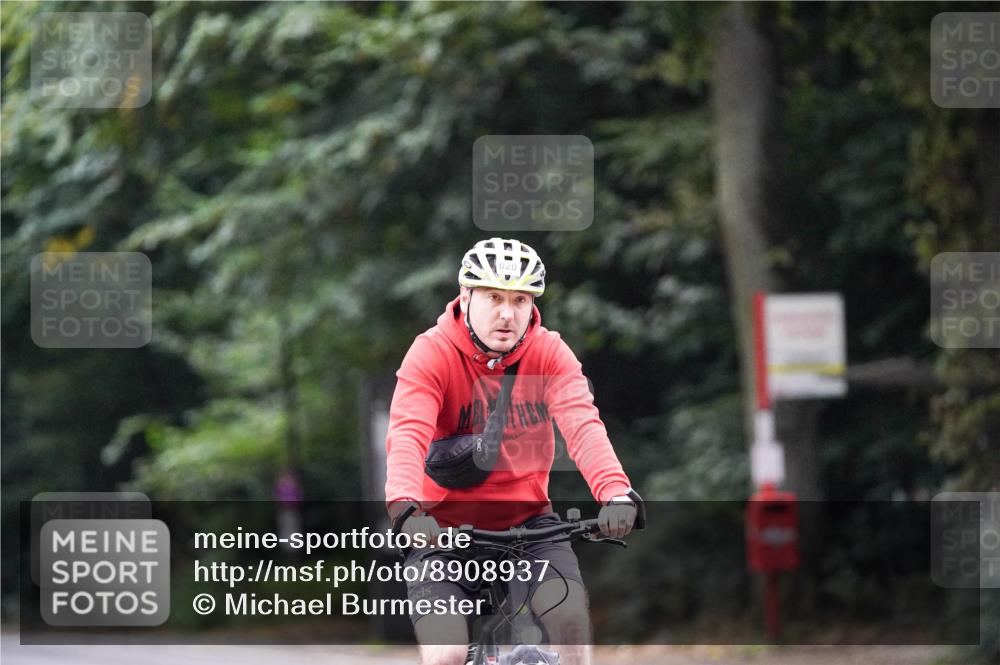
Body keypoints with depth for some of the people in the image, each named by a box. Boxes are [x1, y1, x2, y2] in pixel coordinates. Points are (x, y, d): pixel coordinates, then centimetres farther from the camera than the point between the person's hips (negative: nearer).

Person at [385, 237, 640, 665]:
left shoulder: (549, 353, -5)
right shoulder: (431, 353, -12)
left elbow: (583, 424, -22)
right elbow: (407, 435, -27)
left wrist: (615, 493, -41)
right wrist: (405, 507, -47)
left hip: (527, 520, 2)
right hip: (445, 525, -2)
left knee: (570, 615, -24)